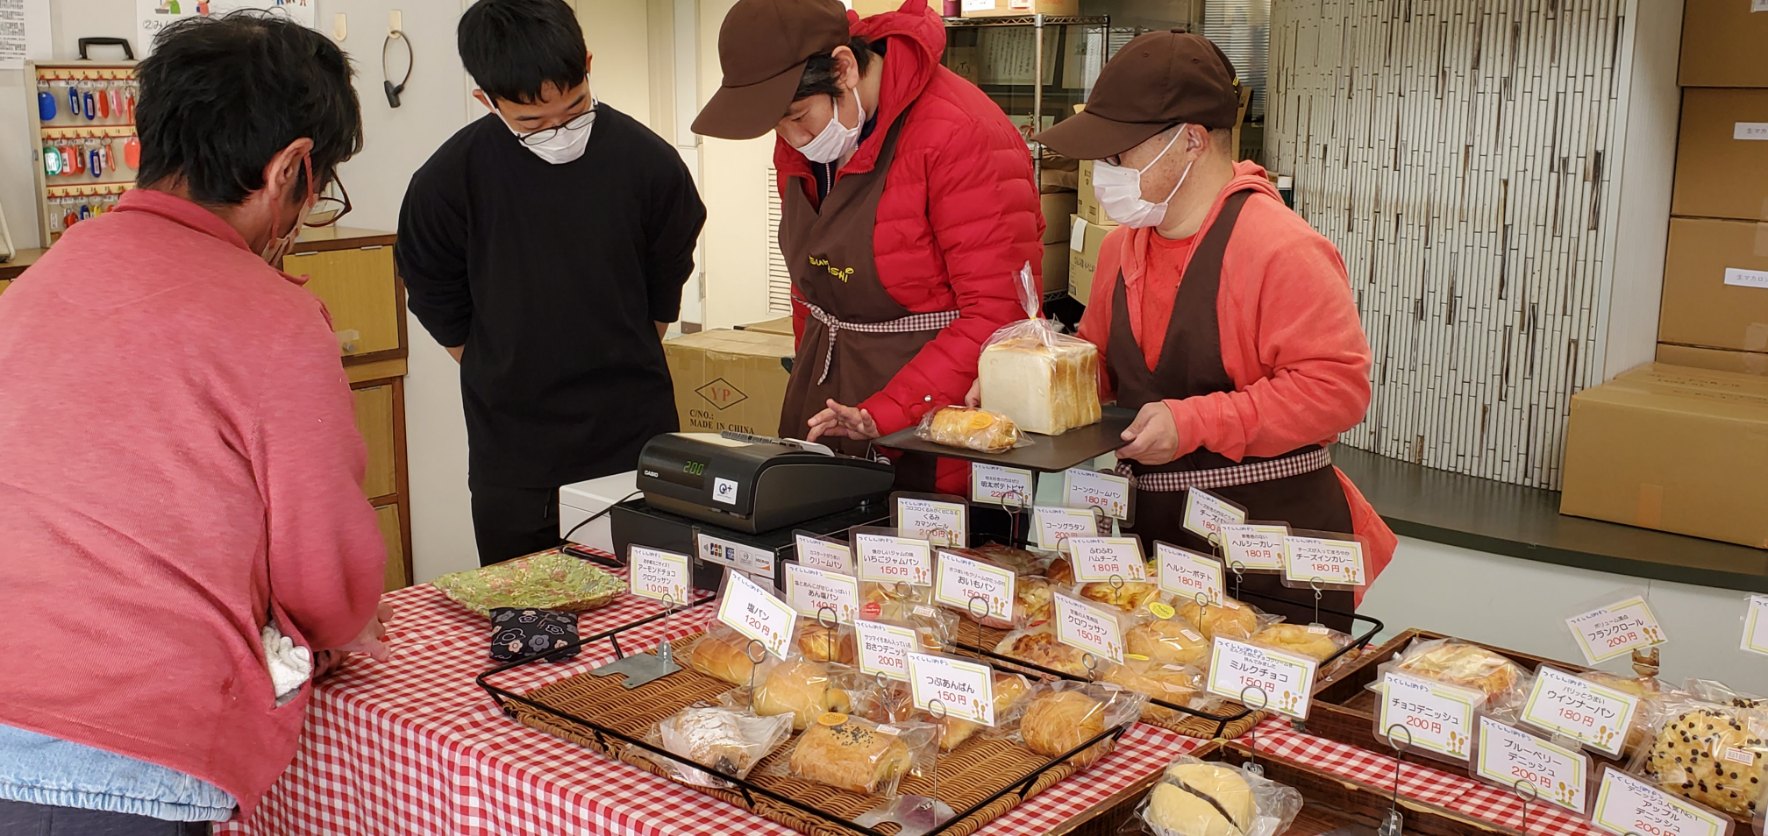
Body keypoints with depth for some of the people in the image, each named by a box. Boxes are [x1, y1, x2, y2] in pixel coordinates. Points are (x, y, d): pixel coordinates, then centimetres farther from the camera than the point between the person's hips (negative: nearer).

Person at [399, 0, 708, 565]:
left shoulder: (649, 163, -9)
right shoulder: (447, 180, -12)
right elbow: (442, 312, 3)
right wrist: (512, 386, 6)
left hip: (636, 446, 1)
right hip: (513, 463, 0)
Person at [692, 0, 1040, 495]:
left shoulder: (961, 135, -20)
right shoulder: (800, 138, 4)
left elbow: (998, 315, -22)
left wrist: (884, 414, -25)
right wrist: (810, 372, 16)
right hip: (825, 396, 7)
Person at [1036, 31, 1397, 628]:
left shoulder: (1283, 249, -16)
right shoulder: (1125, 245, 8)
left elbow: (1337, 385, -21)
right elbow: (1098, 356, 22)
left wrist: (1196, 422, -24)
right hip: (1153, 535, 7)